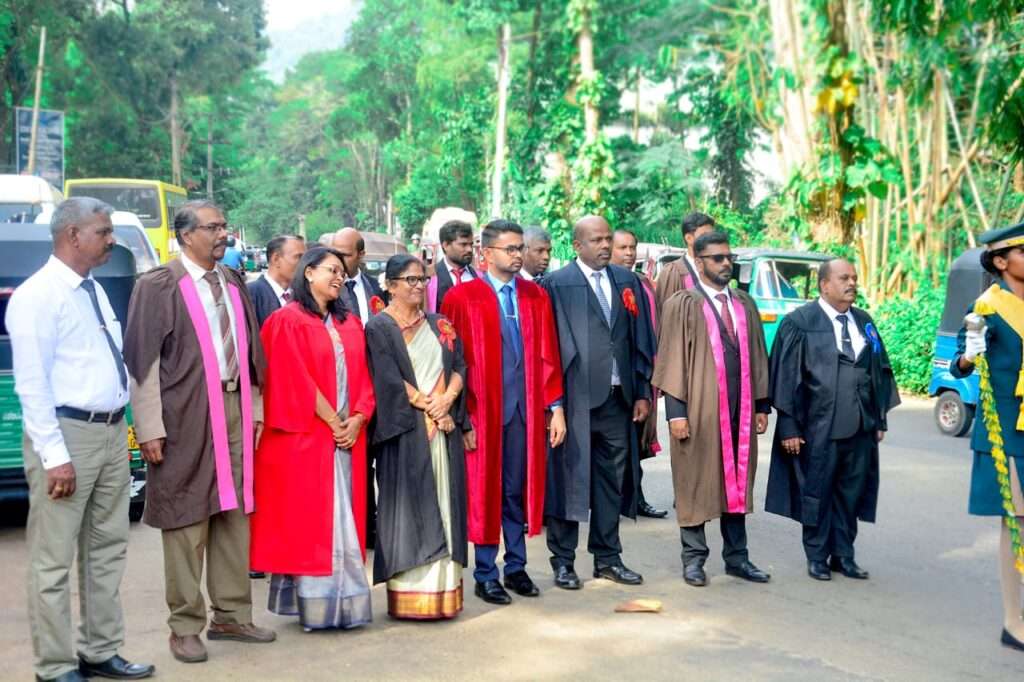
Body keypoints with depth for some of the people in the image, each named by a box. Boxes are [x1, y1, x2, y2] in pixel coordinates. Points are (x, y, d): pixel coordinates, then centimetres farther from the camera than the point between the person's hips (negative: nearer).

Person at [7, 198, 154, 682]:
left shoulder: (94, 290, 14)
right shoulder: (37, 295, -12)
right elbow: (31, 384, -16)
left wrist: (121, 426, 12)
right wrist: (54, 456, -20)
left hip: (111, 432, 9)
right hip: (67, 434, -9)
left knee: (107, 549, 15)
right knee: (54, 559, -1)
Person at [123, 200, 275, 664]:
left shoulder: (233, 284, 13)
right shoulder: (158, 286, -6)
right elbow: (142, 359, -8)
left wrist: (255, 410, 11)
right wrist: (149, 428, -13)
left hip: (234, 408, 6)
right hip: (186, 416, -6)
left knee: (234, 515, 11)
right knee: (187, 521, 0)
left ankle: (231, 616, 22)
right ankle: (185, 626, 11)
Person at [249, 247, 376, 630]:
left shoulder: (349, 324, 15)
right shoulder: (288, 321, -4)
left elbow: (362, 376, 10)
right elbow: (296, 380, -11)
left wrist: (358, 419, -6)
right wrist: (333, 422, -12)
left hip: (348, 436, 6)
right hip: (305, 437, -6)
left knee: (344, 520, 6)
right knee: (310, 517, -3)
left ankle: (343, 600, 10)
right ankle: (313, 603, 0)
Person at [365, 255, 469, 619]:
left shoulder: (439, 325, 15)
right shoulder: (379, 328, 0)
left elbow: (459, 366, 8)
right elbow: (390, 379, -9)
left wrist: (447, 399, -10)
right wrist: (428, 406, -12)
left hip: (444, 427, 5)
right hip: (405, 430, -5)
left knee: (443, 505, 3)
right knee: (409, 508, -4)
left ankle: (442, 588, 6)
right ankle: (409, 595, -1)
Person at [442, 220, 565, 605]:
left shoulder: (536, 297, 8)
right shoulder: (462, 299, -5)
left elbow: (547, 356, 8)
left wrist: (555, 407, 3)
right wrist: (463, 419, -11)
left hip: (526, 408, 4)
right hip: (484, 411, -4)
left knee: (518, 490, 11)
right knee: (485, 491, 5)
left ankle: (516, 567, 23)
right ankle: (485, 575, 14)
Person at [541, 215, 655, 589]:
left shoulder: (627, 281, 12)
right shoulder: (557, 284, -4)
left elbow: (641, 340, 13)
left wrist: (642, 391, 8)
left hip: (618, 399, 5)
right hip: (575, 398, -5)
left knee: (612, 481, 11)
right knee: (569, 478, 2)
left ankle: (607, 558, 23)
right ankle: (563, 561, 13)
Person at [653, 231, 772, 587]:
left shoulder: (745, 304, 12)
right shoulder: (683, 304, -4)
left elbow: (757, 355, 14)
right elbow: (671, 358, -7)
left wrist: (761, 405, 10)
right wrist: (675, 411, -13)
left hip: (740, 408, 5)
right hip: (699, 409, -5)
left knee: (737, 482, 10)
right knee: (695, 482, 4)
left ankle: (736, 557, 20)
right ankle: (694, 558, 15)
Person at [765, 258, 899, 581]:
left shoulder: (864, 322, 11)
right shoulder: (800, 322, -6)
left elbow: (880, 371, 15)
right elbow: (786, 376, -8)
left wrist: (880, 419, 10)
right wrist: (789, 427, -11)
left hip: (860, 428, 5)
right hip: (818, 429, -5)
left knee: (851, 492, 11)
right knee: (816, 493, 6)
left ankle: (843, 555, 23)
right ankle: (817, 557, 18)